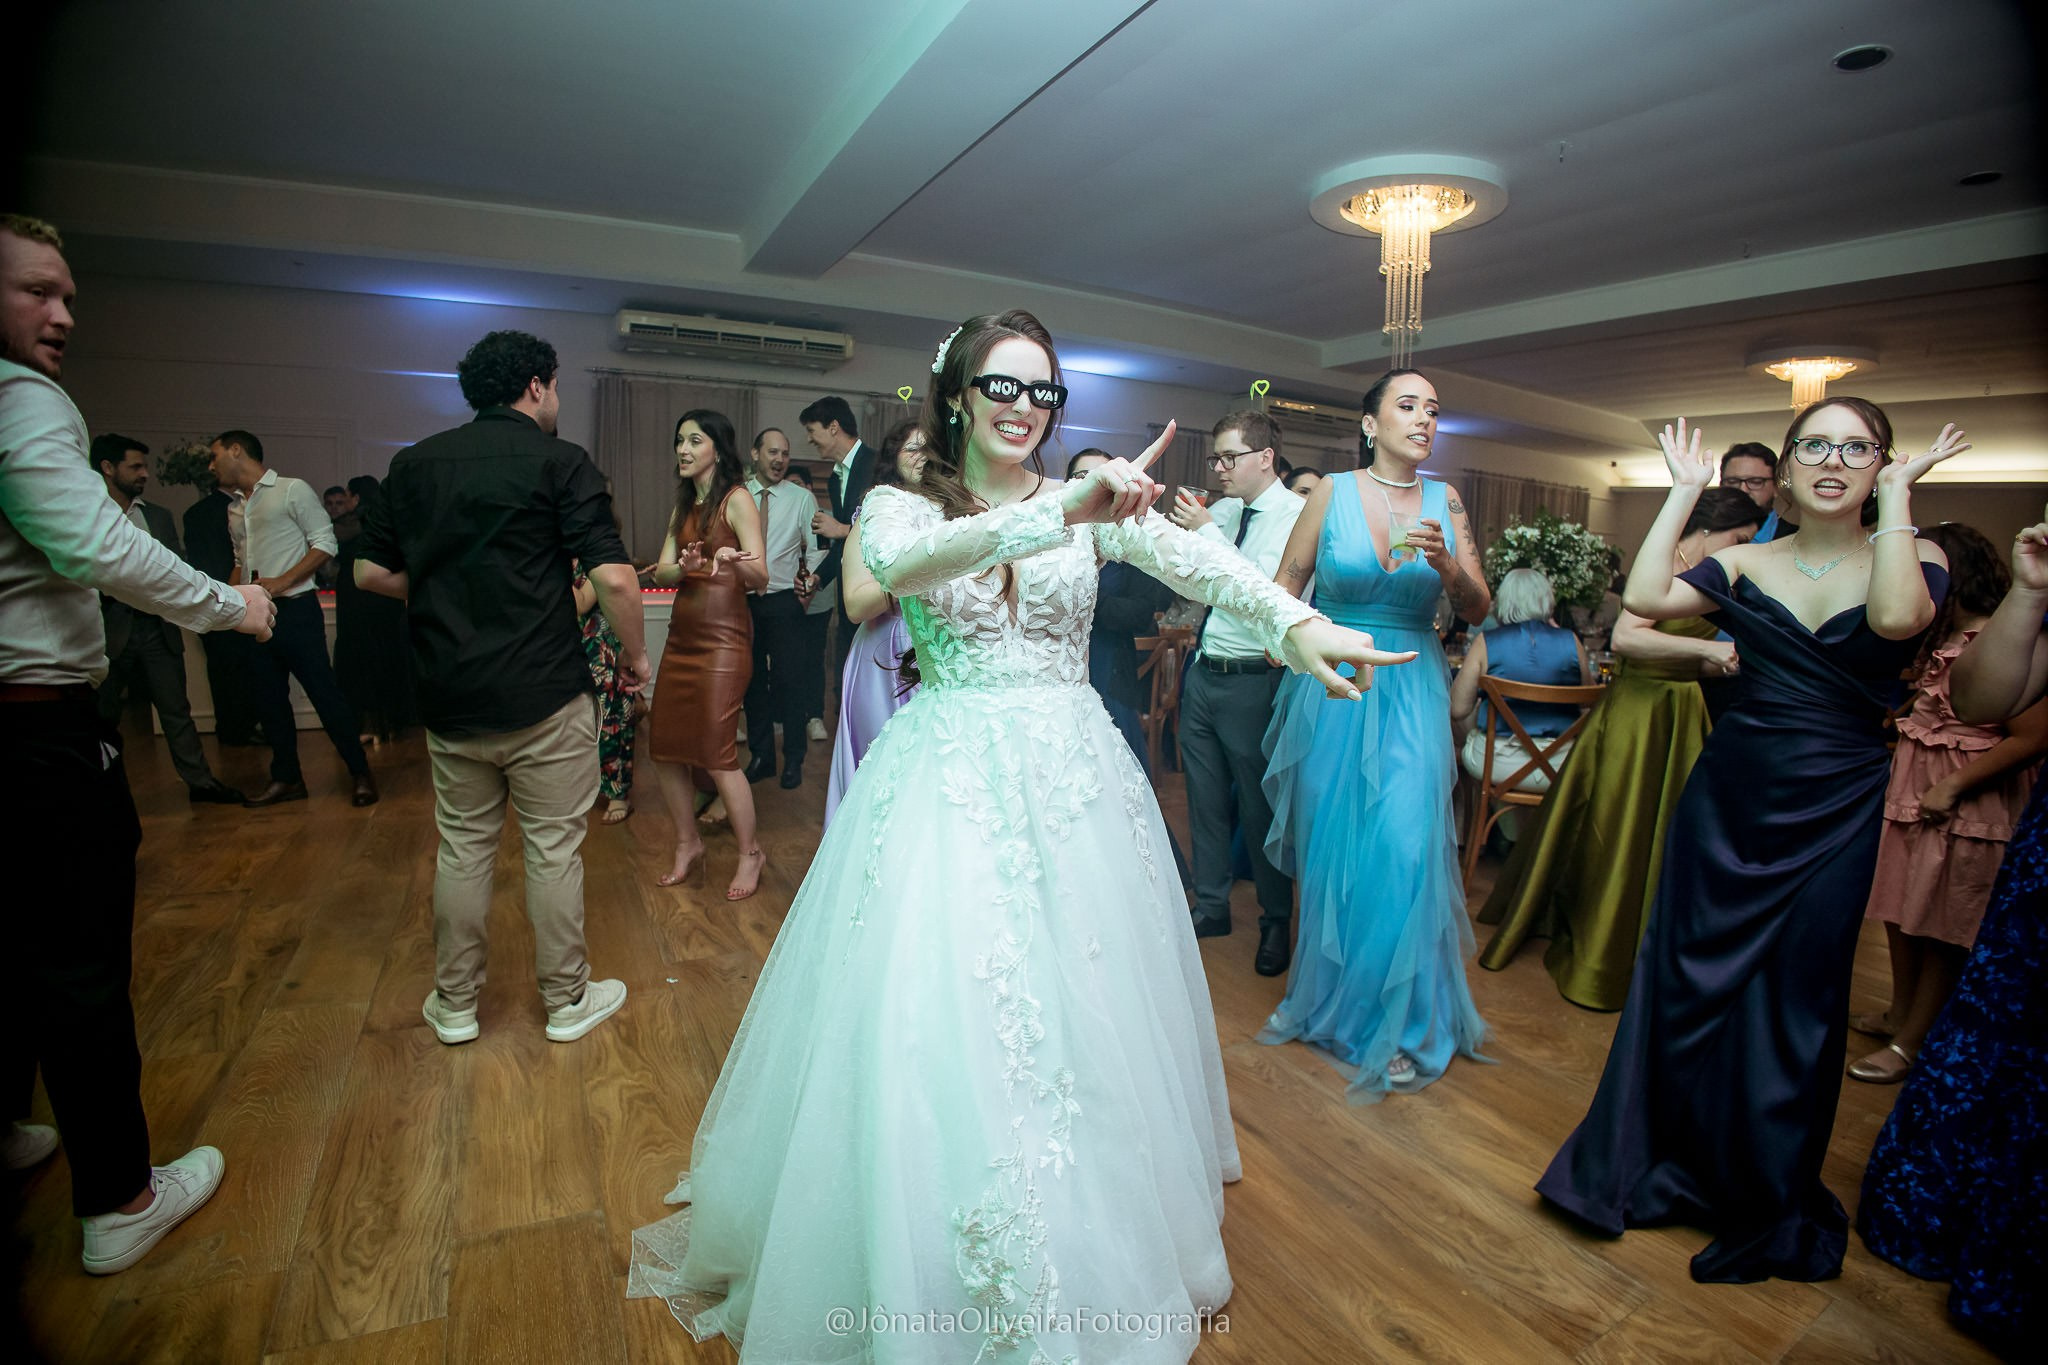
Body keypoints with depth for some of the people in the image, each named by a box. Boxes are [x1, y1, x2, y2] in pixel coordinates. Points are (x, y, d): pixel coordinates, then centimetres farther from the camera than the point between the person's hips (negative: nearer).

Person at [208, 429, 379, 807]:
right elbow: (241, 560, 25)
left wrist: (282, 583, -16)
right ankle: (287, 778, 22)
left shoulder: (292, 490, -3)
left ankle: (361, 774, 0)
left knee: (324, 693, -7)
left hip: (294, 610, -8)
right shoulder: (234, 508, 18)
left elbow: (325, 543, -9)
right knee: (269, 700, 11)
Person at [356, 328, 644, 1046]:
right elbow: (614, 578, -17)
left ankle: (454, 1004, 30)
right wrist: (636, 654, -2)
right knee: (553, 851, 7)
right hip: (544, 696, -5)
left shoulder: (412, 463, 8)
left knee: (461, 849, 17)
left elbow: (370, 571, 11)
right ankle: (566, 1001, 22)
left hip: (449, 697, 5)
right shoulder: (561, 461, -8)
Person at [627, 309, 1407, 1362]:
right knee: (938, 1024, 0)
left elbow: (1191, 559, -14)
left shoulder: (1093, 504, 5)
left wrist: (1296, 622, -33)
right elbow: (902, 563, -23)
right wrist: (1060, 512, -36)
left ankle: (1099, 1261, 37)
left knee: (1085, 1021, 9)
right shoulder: (900, 504, 2)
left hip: (1071, 777, 2)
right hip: (949, 787, -1)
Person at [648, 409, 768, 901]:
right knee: (665, 748, 9)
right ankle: (687, 843, 26)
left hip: (722, 639, -7)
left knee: (717, 754, -6)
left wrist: (731, 558, -35)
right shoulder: (683, 506, 16)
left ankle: (750, 853, 11)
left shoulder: (737, 500, -6)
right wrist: (685, 567, -16)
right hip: (682, 635, 8)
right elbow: (661, 572, 6)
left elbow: (760, 578, -14)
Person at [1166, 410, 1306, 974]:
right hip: (1202, 673, 7)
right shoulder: (1222, 510, 10)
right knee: (1205, 799, 15)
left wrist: (1206, 531, -19)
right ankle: (1211, 906, 31)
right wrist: (1175, 530, 0)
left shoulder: (1296, 515, -11)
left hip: (1251, 681, -7)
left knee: (1259, 806, 6)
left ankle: (1276, 922, 25)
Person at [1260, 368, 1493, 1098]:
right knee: (1328, 846, 8)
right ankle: (1322, 994, 31)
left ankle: (1395, 1019, 15)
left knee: (1404, 845, -5)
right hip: (1332, 684, -1)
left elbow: (1477, 611, 1)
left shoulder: (1444, 500, 4)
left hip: (1412, 691, 1)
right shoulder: (1333, 491, -1)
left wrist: (1445, 562, -16)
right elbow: (1284, 587, 5)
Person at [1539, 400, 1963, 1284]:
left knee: (1795, 997, 9)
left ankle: (1767, 1200, 31)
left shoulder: (1913, 556, -2)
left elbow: (1896, 617, -26)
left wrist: (1897, 495, -16)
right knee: (1687, 972, 8)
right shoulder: (1745, 564, 2)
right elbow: (1644, 598, -15)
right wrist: (1684, 493, -7)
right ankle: (1660, 1162, 29)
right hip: (1730, 791, 2)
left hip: (1833, 811, -1)